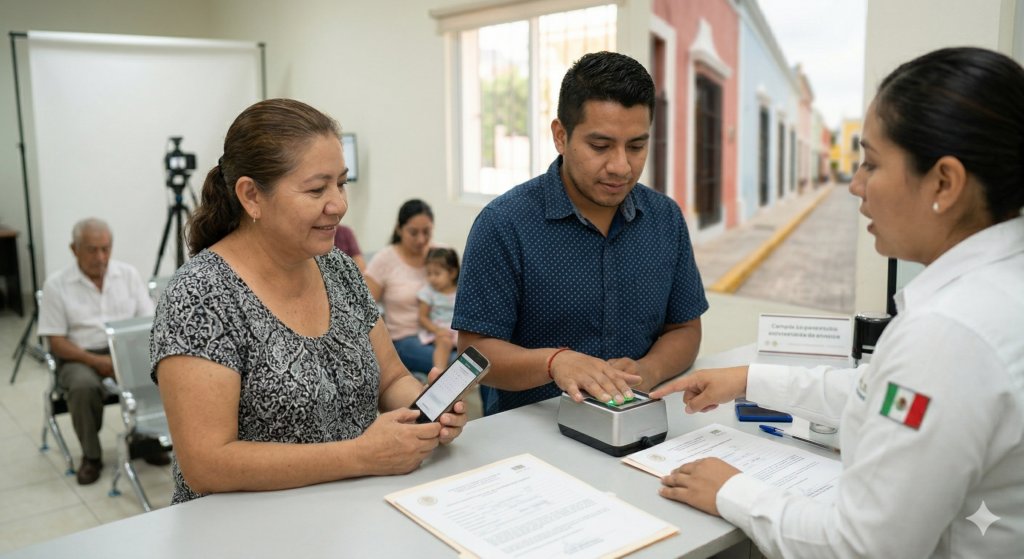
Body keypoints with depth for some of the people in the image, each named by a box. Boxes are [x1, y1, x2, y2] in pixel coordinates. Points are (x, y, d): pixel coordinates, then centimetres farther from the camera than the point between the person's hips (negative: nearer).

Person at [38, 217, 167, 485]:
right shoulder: (56, 285, -4)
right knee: (84, 385, -35)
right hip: (81, 357, -2)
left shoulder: (129, 274, 3)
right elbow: (57, 342, -6)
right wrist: (96, 361, -21)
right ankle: (91, 456, -10)